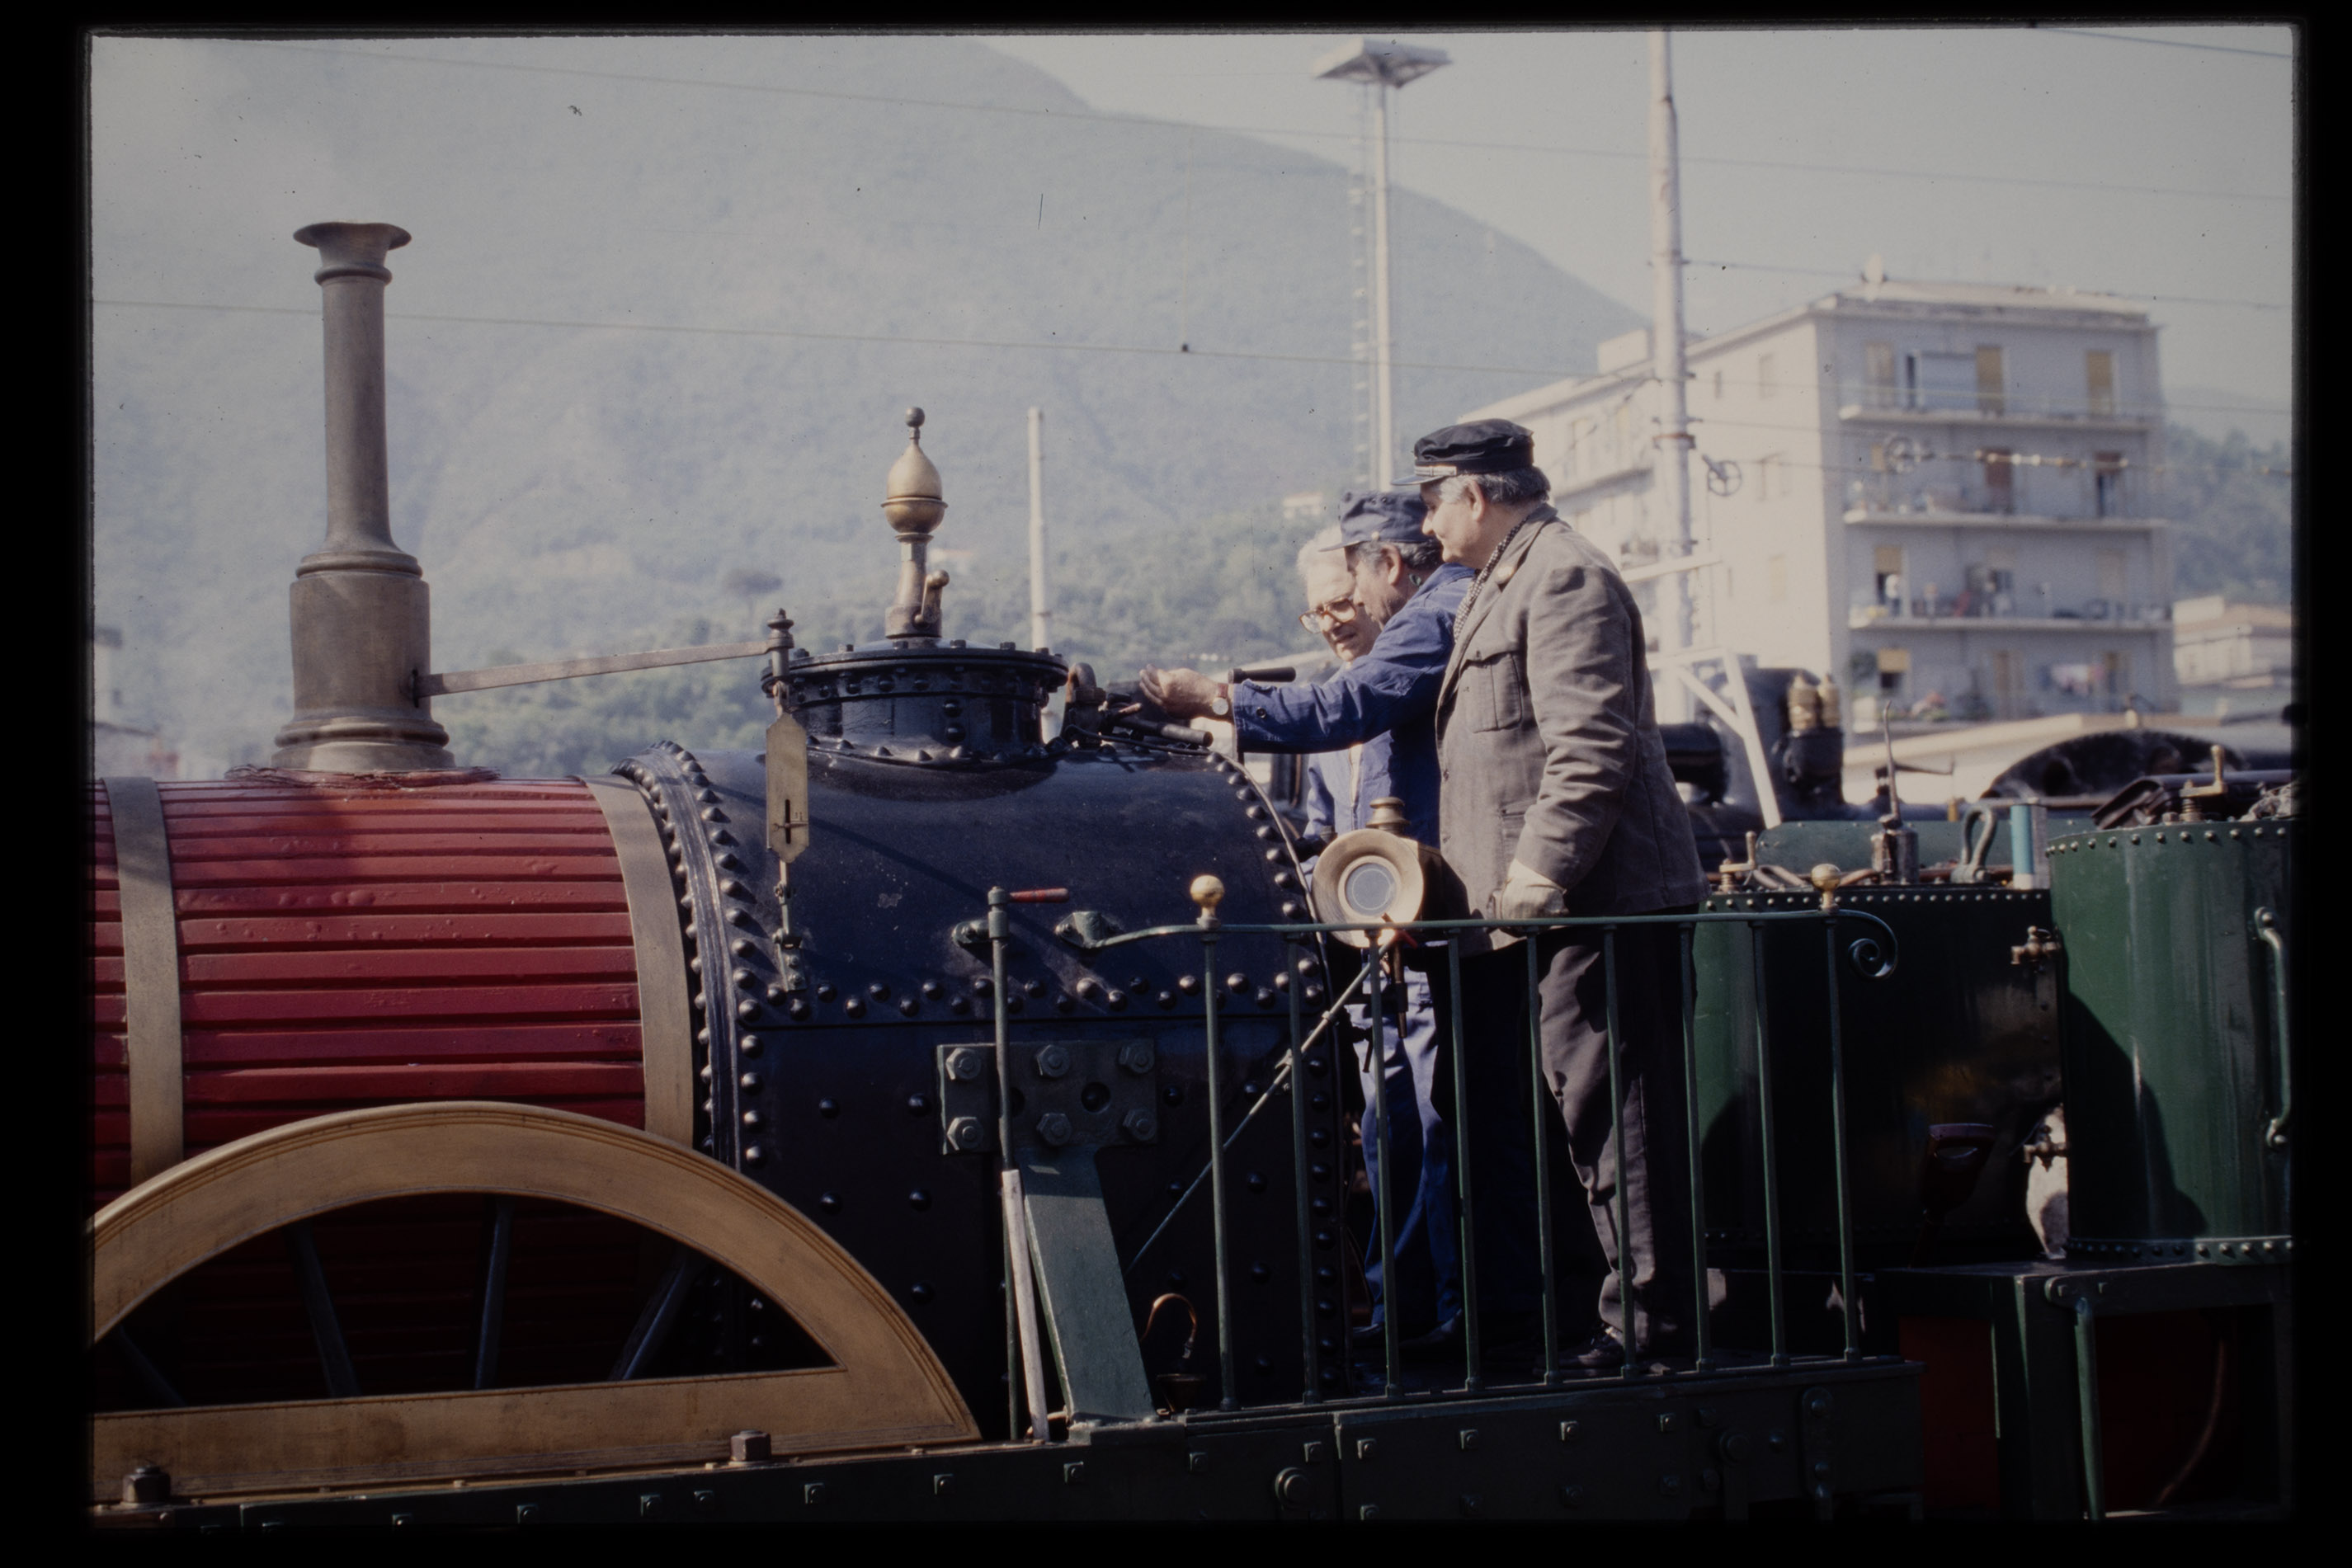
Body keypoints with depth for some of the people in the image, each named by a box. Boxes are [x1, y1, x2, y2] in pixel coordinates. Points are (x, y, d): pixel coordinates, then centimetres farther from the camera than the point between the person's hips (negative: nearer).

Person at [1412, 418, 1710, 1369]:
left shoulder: (1564, 579, -12)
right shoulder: (1499, 588, 22)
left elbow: (1592, 747, -21)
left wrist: (1539, 875, -24)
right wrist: (1462, 873, 23)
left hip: (1593, 902, -11)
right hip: (1540, 912, 11)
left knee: (1606, 1113, -7)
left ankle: (1647, 1322, -1)